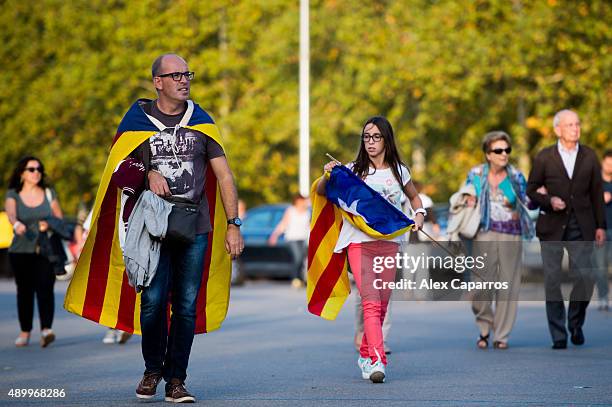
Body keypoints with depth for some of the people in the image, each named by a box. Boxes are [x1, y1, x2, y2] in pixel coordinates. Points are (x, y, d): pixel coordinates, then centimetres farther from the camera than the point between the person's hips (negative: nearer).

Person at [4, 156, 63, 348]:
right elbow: (10, 213, -19)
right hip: (21, 252, 0)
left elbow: (60, 219, 10)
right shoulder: (13, 195, 1)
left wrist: (49, 224, -13)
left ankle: (46, 330, -25)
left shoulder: (49, 193, 7)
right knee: (25, 291, 5)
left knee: (45, 288, -15)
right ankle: (25, 332, 14)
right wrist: (16, 224, -42)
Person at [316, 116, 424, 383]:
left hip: (389, 243, 3)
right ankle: (377, 361, -25)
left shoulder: (399, 171, 11)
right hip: (359, 243, -3)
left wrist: (419, 214, 8)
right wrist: (327, 176, -15)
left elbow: (414, 196, 28)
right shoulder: (354, 170, 4)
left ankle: (366, 355, 25)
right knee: (371, 303, -17)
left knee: (381, 307, 6)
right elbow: (321, 192, 5)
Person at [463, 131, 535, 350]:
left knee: (508, 285, 0)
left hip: (511, 236, 1)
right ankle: (484, 328, 16)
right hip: (485, 233, -1)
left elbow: (526, 204, 11)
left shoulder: (516, 176, 5)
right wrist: (469, 203, -7)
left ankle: (501, 335, 8)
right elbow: (466, 201, 16)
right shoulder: (476, 175, 5)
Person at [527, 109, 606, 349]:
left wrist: (600, 226, 6)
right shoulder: (544, 158, 1)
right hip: (552, 227, -1)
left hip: (581, 228, 1)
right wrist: (549, 201, -13)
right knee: (552, 281, 0)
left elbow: (597, 193, 9)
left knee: (585, 278, -8)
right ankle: (558, 335, 7)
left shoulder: (589, 157, 7)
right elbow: (531, 190, 6)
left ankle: (576, 324, 16)